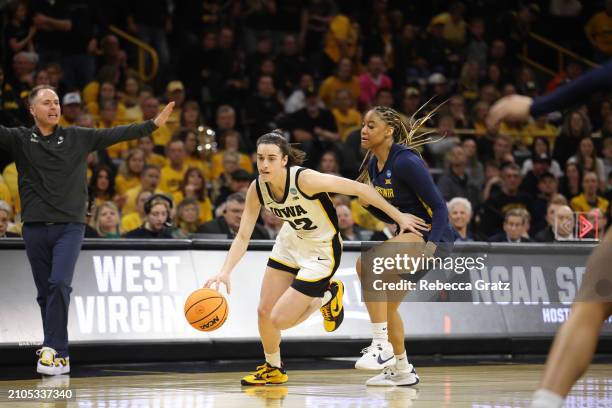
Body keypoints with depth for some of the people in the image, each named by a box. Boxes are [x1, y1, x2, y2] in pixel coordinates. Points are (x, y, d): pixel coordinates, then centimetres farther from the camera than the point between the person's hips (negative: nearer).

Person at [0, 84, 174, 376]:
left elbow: (116, 134, 6)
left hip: (70, 225, -1)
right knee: (45, 293, 5)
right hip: (35, 227, 1)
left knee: (59, 284, -18)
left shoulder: (78, 138, 7)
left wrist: (154, 124, 0)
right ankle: (58, 354, 14)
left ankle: (53, 351, -18)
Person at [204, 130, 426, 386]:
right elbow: (243, 236, -10)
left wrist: (398, 217, -22)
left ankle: (327, 296, 19)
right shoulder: (257, 189, -14)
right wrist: (225, 272, -26)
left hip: (321, 252, -6)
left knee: (279, 320, -8)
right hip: (291, 243, 6)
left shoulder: (304, 179, -32)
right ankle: (273, 369, 31)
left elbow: (359, 189, -27)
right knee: (264, 311, 4)